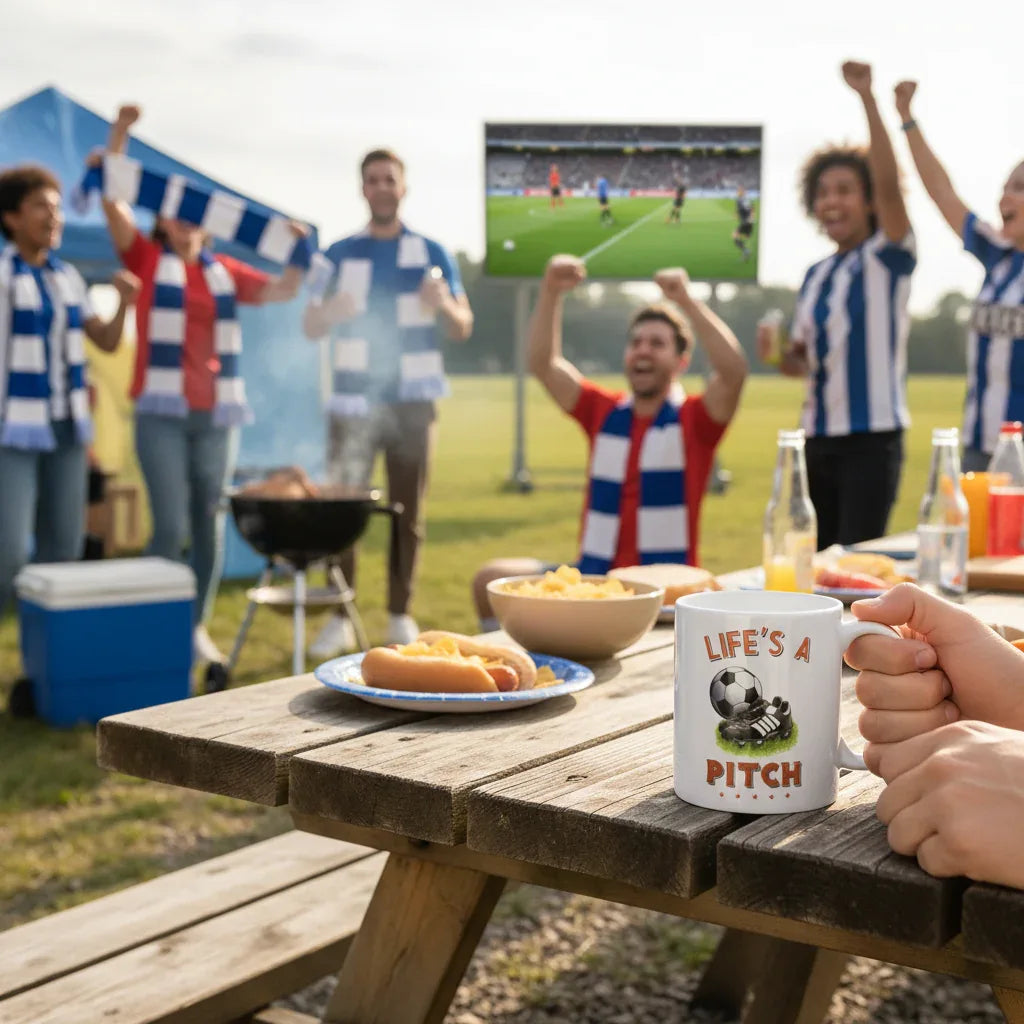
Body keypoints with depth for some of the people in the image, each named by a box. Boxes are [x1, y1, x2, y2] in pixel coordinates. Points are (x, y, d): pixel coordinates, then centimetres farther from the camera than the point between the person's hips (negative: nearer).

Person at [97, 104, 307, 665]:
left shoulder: (225, 270, 13)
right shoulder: (147, 259, 4)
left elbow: (282, 291, 10)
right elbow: (112, 200, -5)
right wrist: (120, 131, -13)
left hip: (218, 414, 4)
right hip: (162, 413, -3)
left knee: (209, 525, 6)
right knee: (171, 526, -10)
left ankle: (198, 625, 18)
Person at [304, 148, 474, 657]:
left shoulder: (431, 253, 7)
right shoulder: (339, 254, 9)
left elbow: (464, 328, 5)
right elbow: (310, 326, 8)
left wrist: (444, 305, -18)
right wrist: (332, 311, -16)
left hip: (412, 402, 0)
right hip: (353, 400, 0)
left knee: (407, 512, 3)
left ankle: (400, 615, 12)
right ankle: (339, 617, 3)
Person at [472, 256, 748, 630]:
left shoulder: (695, 419, 1)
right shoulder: (603, 411, 12)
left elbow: (734, 371, -18)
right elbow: (543, 365, 5)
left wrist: (687, 301, -25)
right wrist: (551, 293, -8)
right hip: (593, 576, 4)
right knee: (491, 580, -12)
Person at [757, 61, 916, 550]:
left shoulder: (887, 258, -4)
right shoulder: (814, 276, 13)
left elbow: (889, 183, -22)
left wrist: (866, 96, -27)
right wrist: (778, 355, -4)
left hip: (872, 439, -6)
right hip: (818, 437, 6)